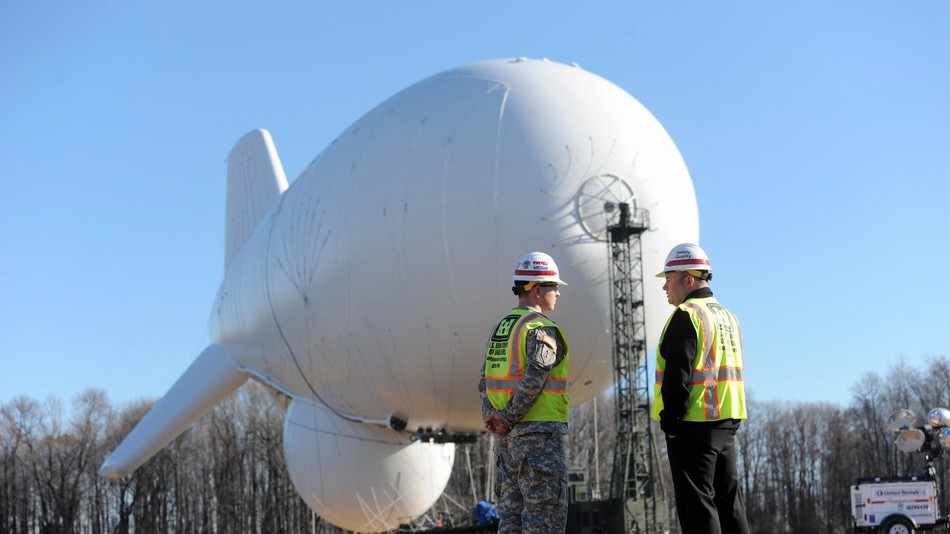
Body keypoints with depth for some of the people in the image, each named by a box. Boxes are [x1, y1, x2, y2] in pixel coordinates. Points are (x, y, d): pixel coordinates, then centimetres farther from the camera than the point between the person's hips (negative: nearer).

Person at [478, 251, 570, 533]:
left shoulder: (499, 328, 15)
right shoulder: (541, 329, -12)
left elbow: (485, 381, 11)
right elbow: (534, 381, -21)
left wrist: (491, 416, 0)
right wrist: (508, 418, -13)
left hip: (508, 437, 9)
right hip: (541, 431, -8)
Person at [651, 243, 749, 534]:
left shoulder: (686, 316, -12)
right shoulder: (728, 317, 16)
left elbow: (678, 376, -19)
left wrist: (670, 422, -13)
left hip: (694, 423, -9)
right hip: (728, 422, 9)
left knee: (697, 503, -5)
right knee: (728, 500, 13)